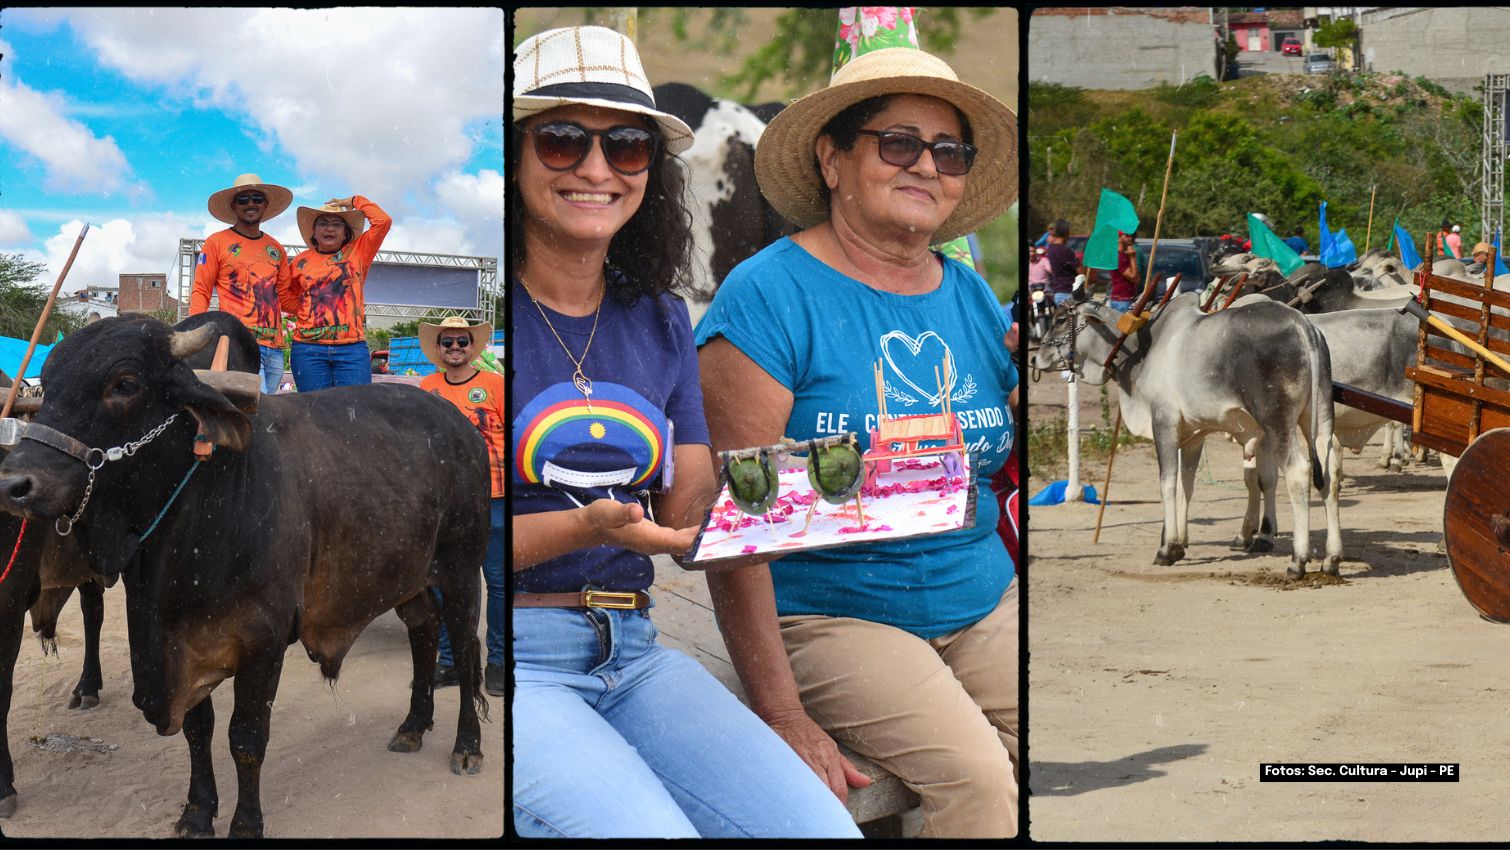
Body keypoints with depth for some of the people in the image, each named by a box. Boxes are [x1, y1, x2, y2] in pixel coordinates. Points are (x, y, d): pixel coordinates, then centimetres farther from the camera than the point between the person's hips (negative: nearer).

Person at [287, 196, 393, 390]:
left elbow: (383, 221, 1)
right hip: (309, 349, 1)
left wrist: (353, 201, 9)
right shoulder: (302, 261, 13)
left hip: (352, 347, -1)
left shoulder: (357, 253, 10)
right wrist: (302, 311, 9)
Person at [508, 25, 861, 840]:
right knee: (653, 832, -30)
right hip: (513, 657, -5)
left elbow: (684, 517, 11)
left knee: (824, 829, -17)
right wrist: (588, 529, -22)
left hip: (630, 651, 5)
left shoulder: (660, 320, 14)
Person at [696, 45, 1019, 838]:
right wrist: (782, 718, -17)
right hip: (830, 615, -6)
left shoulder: (973, 298, 11)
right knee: (977, 775, -27)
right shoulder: (770, 295, -8)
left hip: (986, 607, 6)